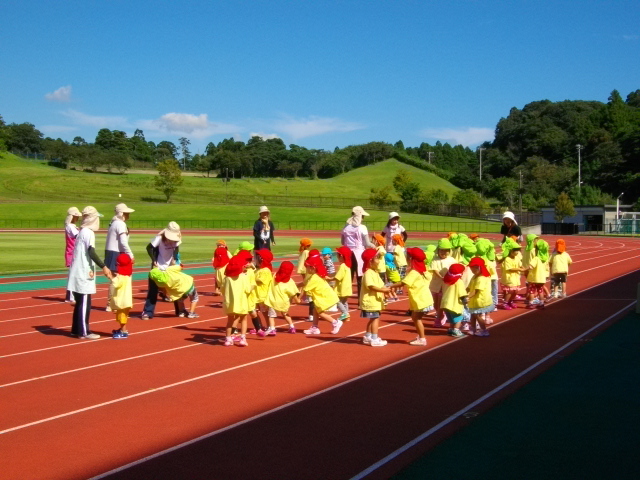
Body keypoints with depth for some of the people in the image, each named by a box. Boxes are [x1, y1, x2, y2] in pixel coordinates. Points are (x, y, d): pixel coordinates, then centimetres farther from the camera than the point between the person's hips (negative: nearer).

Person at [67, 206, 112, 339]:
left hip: (79, 273, 9)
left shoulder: (82, 232, 17)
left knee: (80, 302, 15)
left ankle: (76, 329, 21)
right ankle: (84, 332, -2)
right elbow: (91, 252, -23)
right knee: (84, 303, -5)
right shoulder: (88, 232, -12)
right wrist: (103, 267, -25)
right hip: (83, 275, -9)